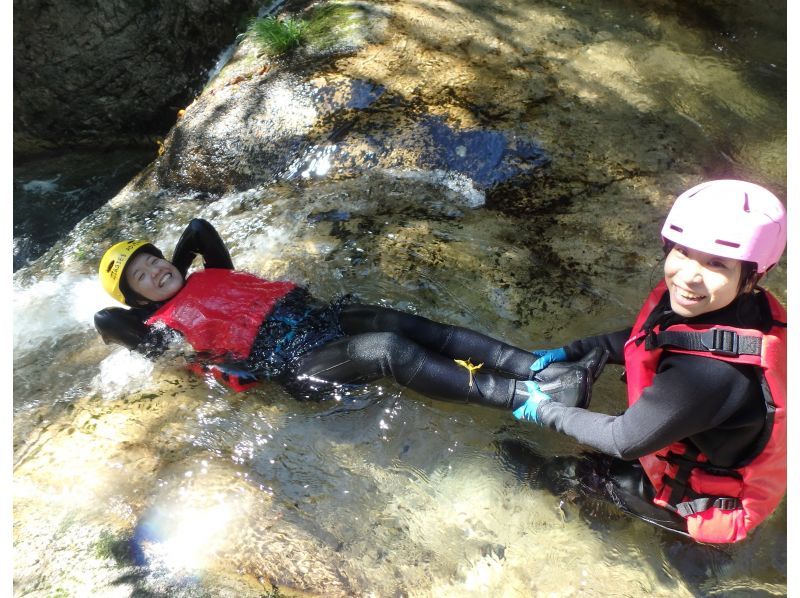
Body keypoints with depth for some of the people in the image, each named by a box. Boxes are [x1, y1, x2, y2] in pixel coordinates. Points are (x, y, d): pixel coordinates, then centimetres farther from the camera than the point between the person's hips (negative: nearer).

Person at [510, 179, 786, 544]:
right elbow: (643, 337, 1)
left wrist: (545, 412, -15)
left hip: (703, 505, -7)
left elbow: (623, 441, -27)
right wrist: (570, 352, -1)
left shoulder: (711, 371, -42)